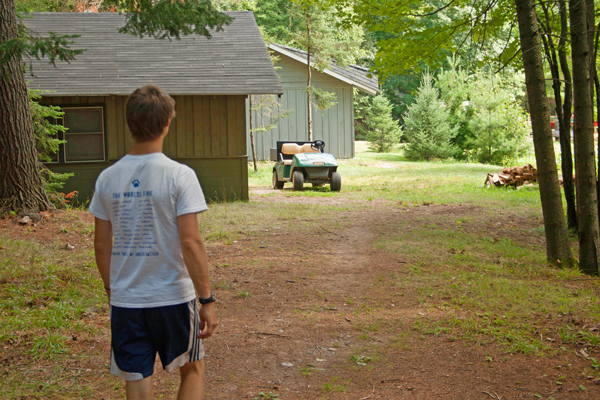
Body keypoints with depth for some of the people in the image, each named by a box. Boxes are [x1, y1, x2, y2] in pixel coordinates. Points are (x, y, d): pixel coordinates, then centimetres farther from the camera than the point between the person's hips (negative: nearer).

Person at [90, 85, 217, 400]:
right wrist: (207, 300, -9)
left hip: (125, 301, 3)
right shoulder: (179, 175, -12)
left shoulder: (108, 178, 0)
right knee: (192, 372, 19)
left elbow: (102, 244, 6)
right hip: (173, 298, -3)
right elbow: (190, 243, -15)